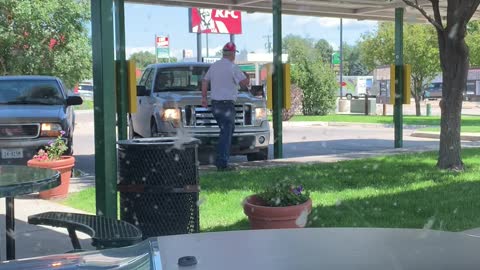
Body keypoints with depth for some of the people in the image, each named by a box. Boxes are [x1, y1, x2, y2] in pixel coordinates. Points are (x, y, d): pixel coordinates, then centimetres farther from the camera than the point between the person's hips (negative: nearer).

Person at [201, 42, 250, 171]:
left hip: (215, 104, 7)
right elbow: (244, 83, -17)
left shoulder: (214, 66, 12)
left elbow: (205, 81, 17)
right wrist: (246, 79, 6)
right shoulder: (232, 67, -11)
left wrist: (204, 97, 23)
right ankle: (222, 163, -5)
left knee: (226, 131, 19)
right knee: (226, 134, -3)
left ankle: (220, 160, 19)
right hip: (227, 104, -7)